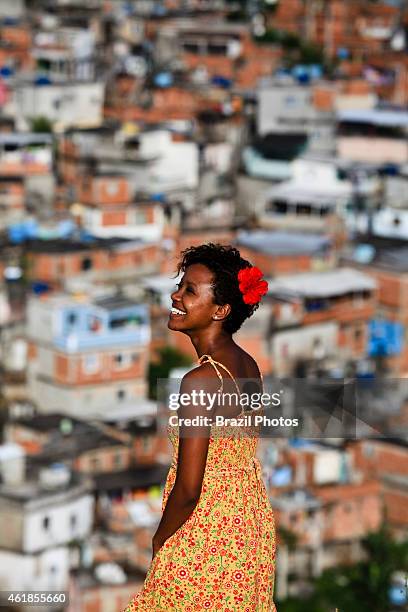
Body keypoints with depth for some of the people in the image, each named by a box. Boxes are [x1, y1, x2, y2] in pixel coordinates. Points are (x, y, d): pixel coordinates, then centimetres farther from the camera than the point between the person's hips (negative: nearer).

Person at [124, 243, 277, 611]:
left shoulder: (201, 381, -24)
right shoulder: (248, 365, 2)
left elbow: (188, 490, -22)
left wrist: (159, 543, -5)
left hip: (208, 533, -8)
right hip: (251, 520, 8)